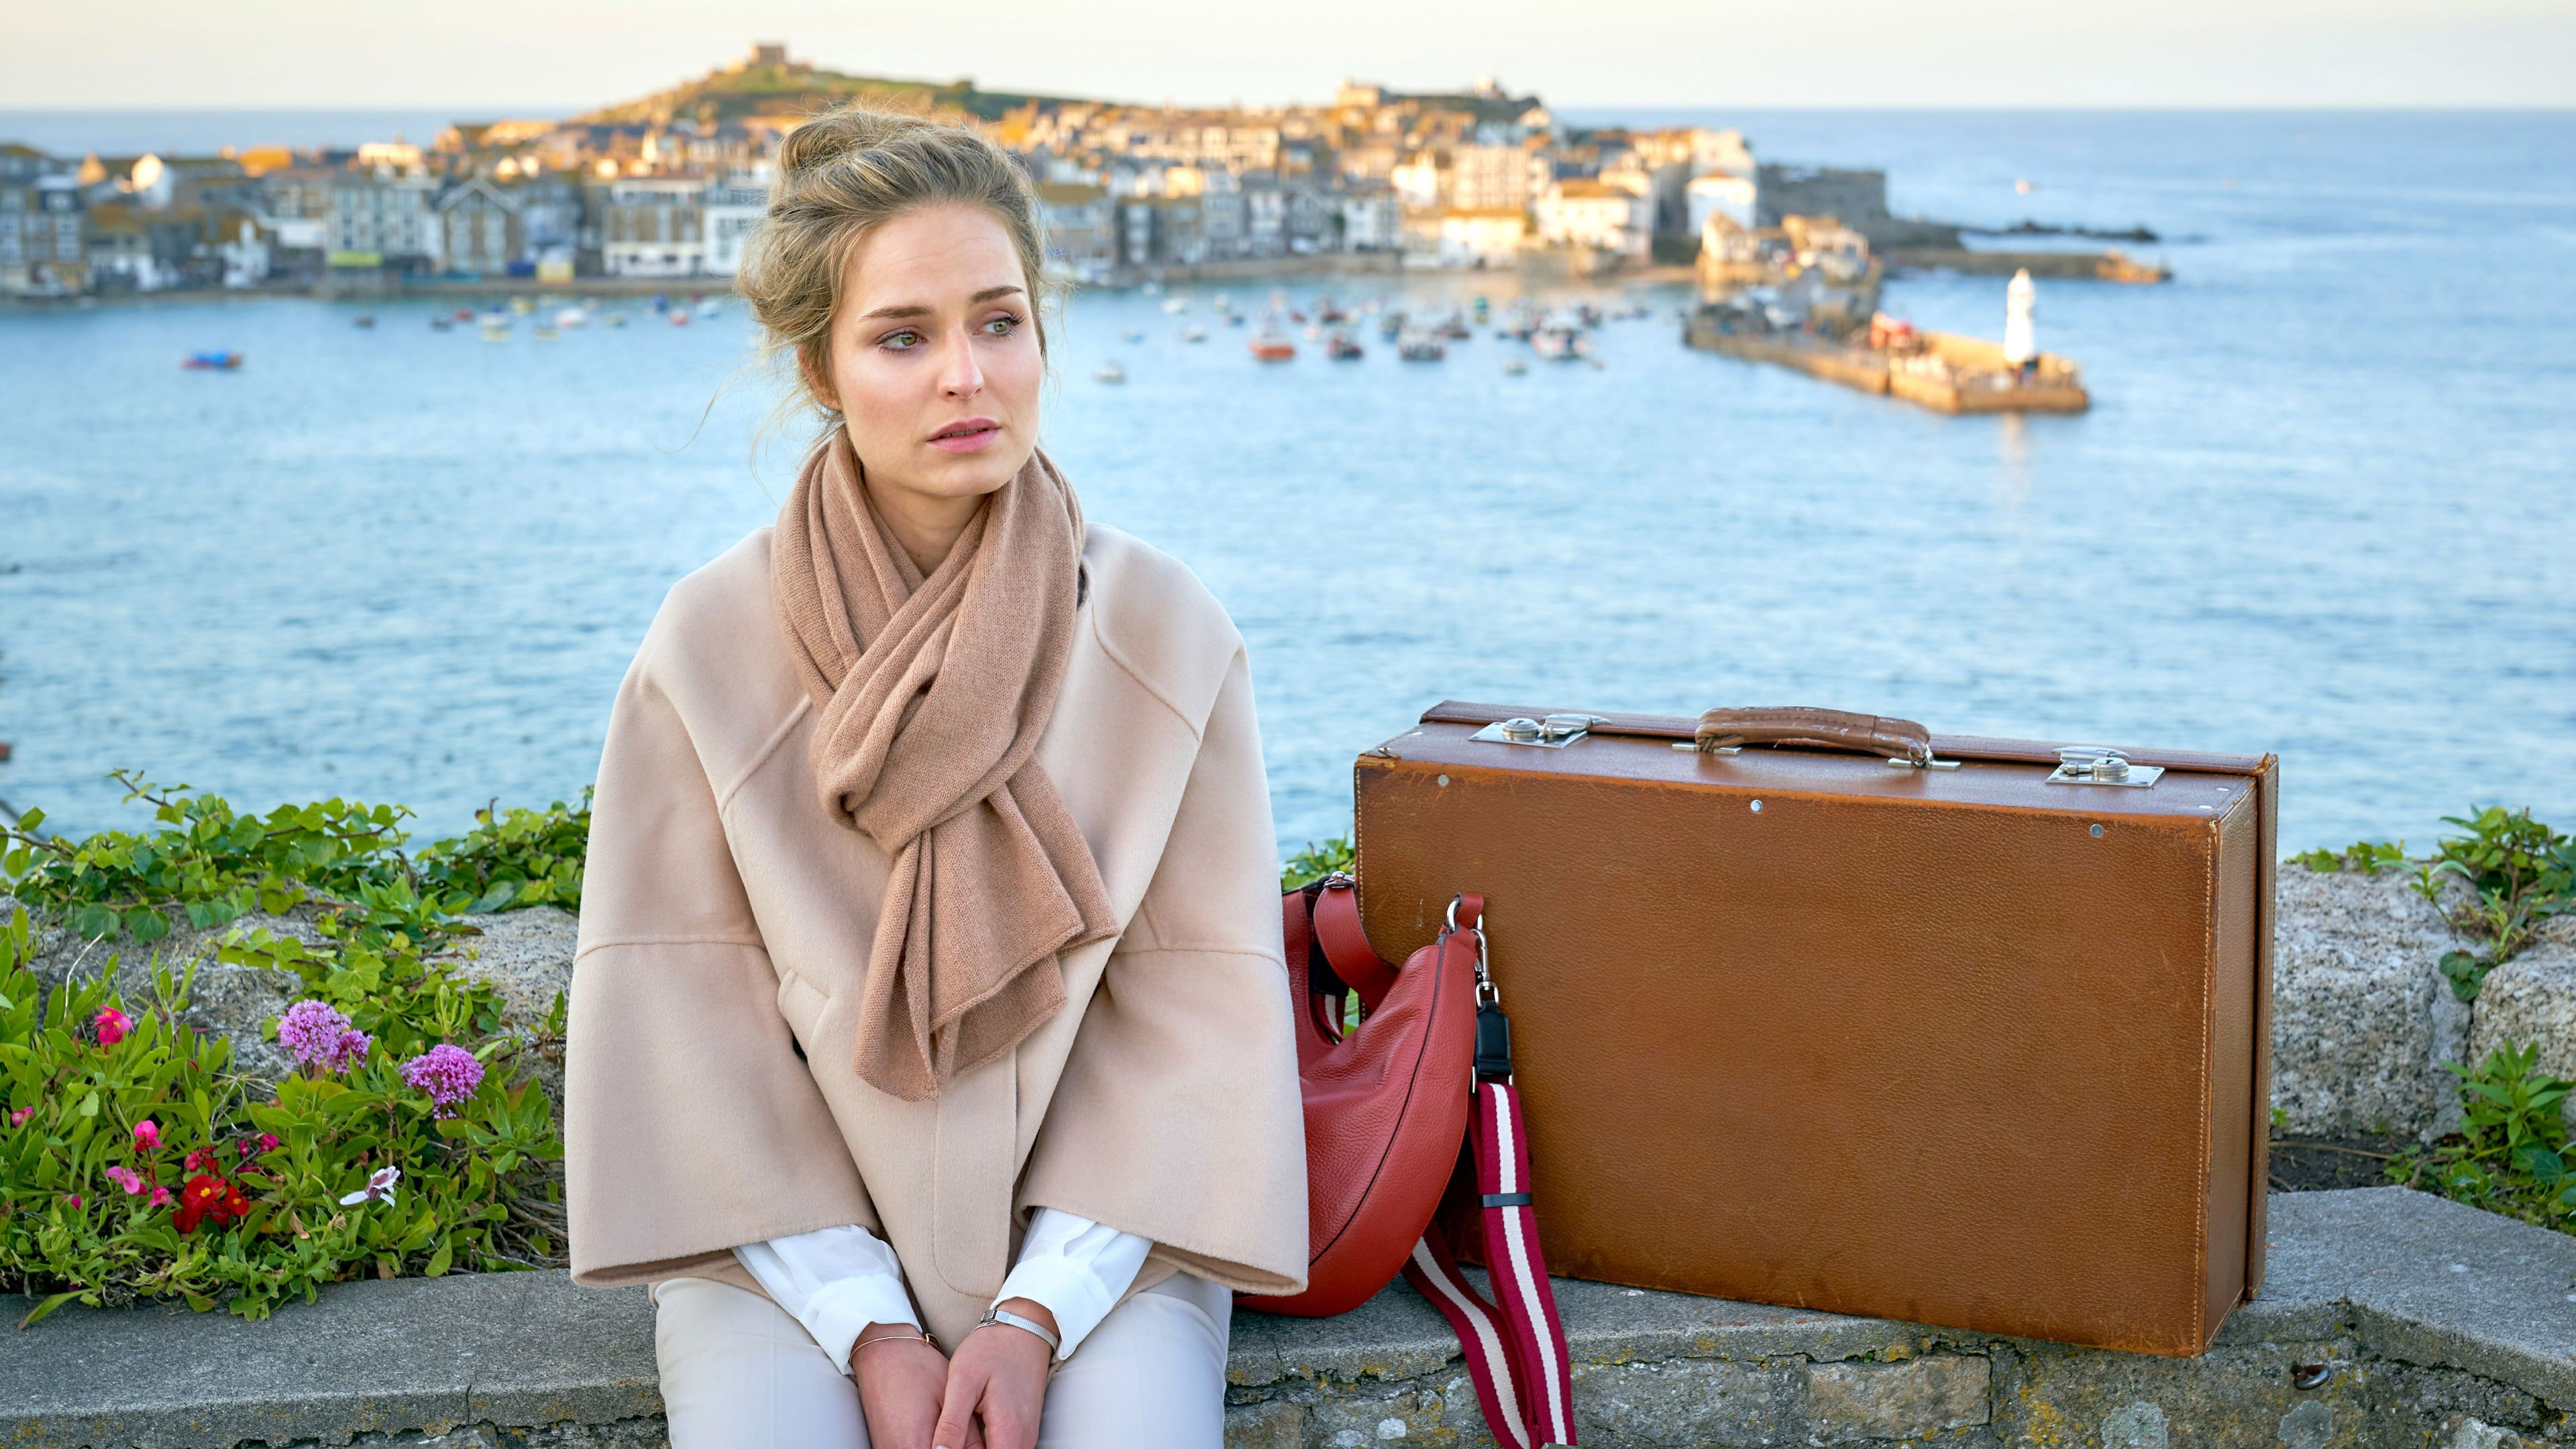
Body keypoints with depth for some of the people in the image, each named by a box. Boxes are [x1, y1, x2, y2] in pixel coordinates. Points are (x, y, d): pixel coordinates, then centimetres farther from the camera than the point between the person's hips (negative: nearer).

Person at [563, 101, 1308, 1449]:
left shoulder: (1165, 632, -5)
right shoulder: (713, 643, -6)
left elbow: (1197, 1008, -4)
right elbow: (689, 1014, -5)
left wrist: (1041, 1312, -12)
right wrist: (867, 1326, -12)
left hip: (1090, 1232, 0)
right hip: (797, 1231, 0)